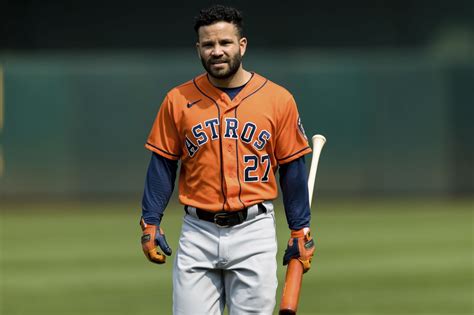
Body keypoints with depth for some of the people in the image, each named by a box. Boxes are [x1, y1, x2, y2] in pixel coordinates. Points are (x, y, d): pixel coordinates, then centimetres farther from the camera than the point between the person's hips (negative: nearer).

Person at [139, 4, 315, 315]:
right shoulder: (179, 100, 4)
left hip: (254, 231, -1)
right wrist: (151, 223, 0)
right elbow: (163, 165, 7)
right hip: (198, 233, 1)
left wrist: (300, 231, 2)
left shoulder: (278, 99, 1)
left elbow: (292, 169, 4)